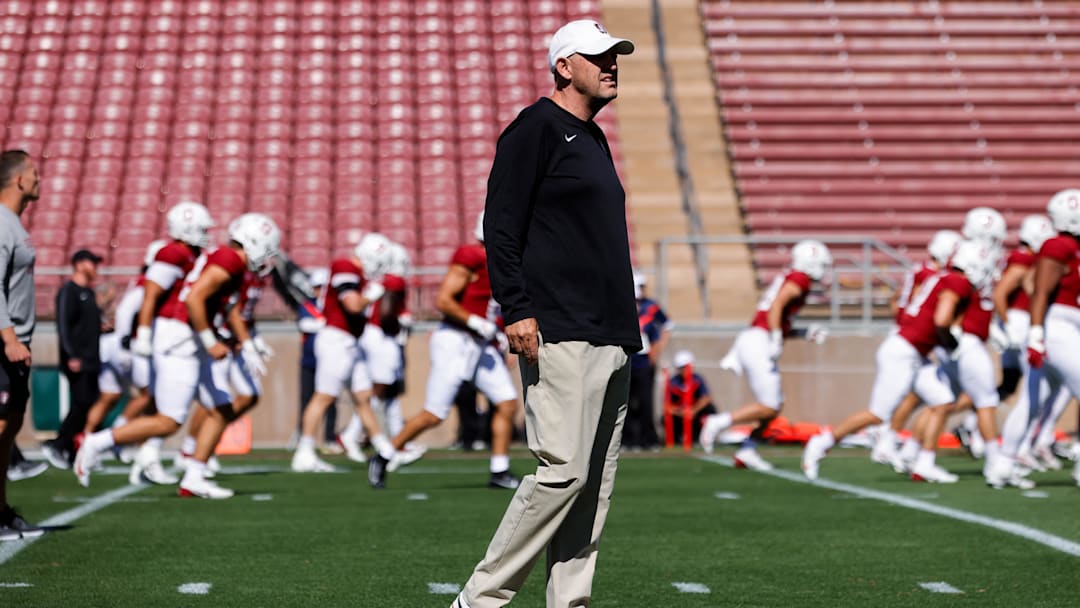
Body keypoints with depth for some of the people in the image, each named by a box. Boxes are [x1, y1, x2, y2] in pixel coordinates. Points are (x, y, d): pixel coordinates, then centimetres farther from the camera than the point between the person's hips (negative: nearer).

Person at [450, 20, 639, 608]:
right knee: (563, 470, -15)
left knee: (595, 482, 6)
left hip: (612, 338, 9)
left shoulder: (595, 139, 23)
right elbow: (501, 223, -11)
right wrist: (516, 310, -19)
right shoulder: (536, 128, -4)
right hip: (560, 334, -9)